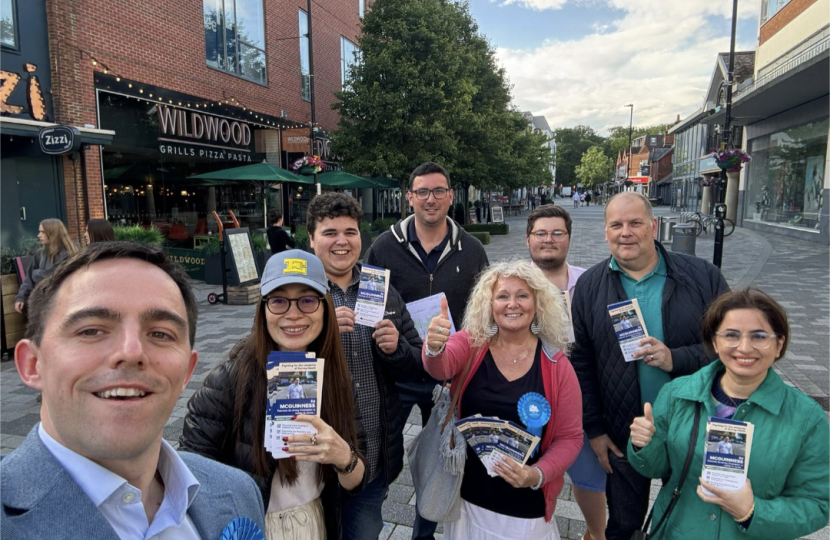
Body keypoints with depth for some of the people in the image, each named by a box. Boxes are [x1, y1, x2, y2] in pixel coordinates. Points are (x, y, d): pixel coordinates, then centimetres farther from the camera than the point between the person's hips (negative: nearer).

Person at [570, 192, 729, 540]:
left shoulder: (703, 277, -7)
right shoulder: (589, 286, -4)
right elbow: (582, 362, -2)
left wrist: (677, 359, -22)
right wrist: (593, 429, -3)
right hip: (622, 438, 0)